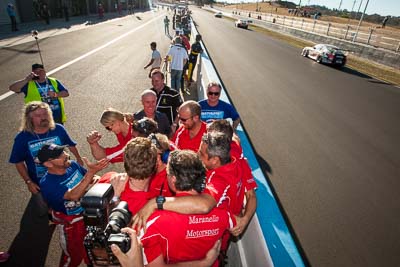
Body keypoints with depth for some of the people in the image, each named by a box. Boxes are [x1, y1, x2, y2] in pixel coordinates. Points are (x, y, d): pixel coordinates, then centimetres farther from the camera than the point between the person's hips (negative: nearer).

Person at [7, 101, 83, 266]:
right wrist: (28, 182, -9)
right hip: (41, 186, -1)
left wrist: (80, 163, 3)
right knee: (33, 223, 5)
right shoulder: (22, 138, -13)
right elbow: (19, 162, -3)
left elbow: (71, 145, 6)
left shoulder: (58, 129, -11)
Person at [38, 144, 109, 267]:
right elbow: (74, 195, -43)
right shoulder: (47, 183, -29)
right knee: (73, 255, 17)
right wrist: (91, 172, -52)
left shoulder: (72, 164, -13)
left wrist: (96, 178, -22)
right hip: (71, 223, -5)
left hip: (88, 212, 6)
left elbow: (89, 178, 3)